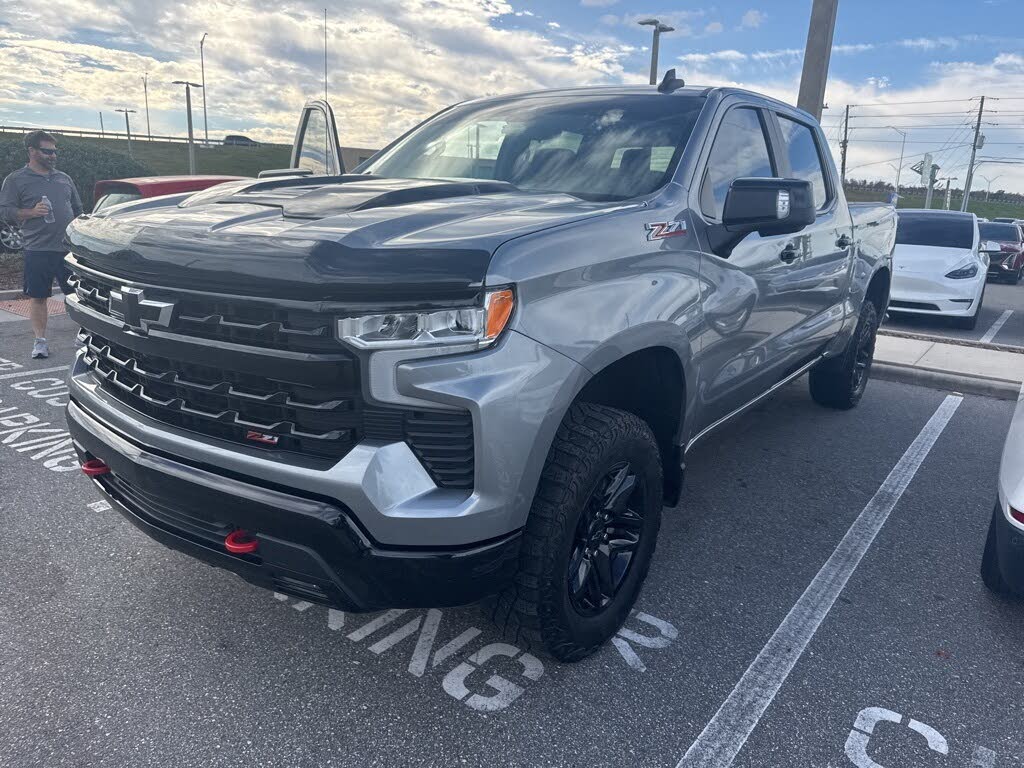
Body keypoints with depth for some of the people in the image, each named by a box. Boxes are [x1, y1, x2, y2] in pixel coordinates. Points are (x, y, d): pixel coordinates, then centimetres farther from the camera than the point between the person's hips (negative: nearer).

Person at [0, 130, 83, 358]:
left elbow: (78, 210, 21)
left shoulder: (64, 179, 16)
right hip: (38, 251, -2)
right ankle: (40, 341, 11)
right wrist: (32, 212, -17)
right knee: (38, 297, 3)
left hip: (69, 249, 3)